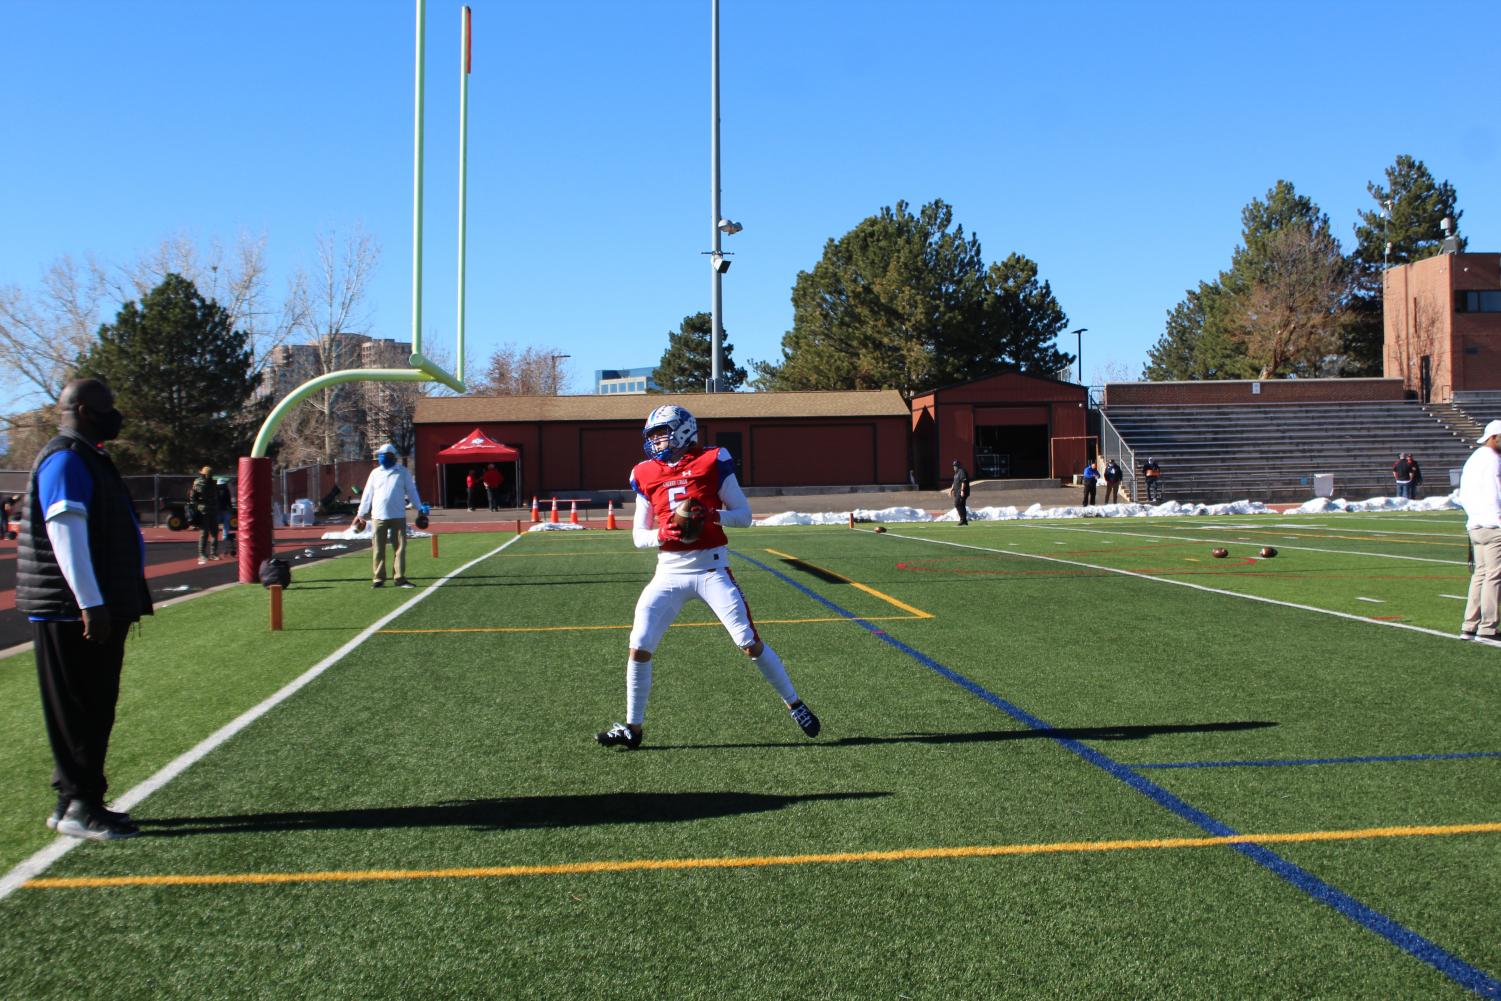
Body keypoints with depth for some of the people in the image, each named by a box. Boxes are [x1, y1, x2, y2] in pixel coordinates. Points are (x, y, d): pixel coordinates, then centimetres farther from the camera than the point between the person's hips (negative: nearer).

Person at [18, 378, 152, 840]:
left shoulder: (87, 457, 19)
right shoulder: (65, 459, -14)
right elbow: (66, 533, -22)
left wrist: (115, 602, 23)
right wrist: (91, 604, -25)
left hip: (97, 610, 10)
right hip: (73, 612, -10)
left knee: (95, 710, 14)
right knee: (79, 711, -4)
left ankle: (77, 801, 21)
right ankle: (78, 807, 3)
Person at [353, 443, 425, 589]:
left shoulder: (403, 472, 3)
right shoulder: (375, 473, 8)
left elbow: (411, 491, 4)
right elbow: (367, 495, 10)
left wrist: (419, 507, -5)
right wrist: (361, 514, 9)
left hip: (398, 516, -1)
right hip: (378, 516, 1)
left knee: (400, 547, 0)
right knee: (378, 549, 3)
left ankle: (400, 578, 6)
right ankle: (378, 578, 10)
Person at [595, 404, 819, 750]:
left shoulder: (712, 462, -2)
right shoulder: (646, 474, 7)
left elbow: (744, 515, -1)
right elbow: (638, 535, 10)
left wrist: (711, 515, -20)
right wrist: (661, 535, -12)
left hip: (711, 569, -3)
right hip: (670, 572, 3)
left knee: (750, 643, -4)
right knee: (639, 647, -5)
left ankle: (795, 706, 15)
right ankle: (632, 728, 10)